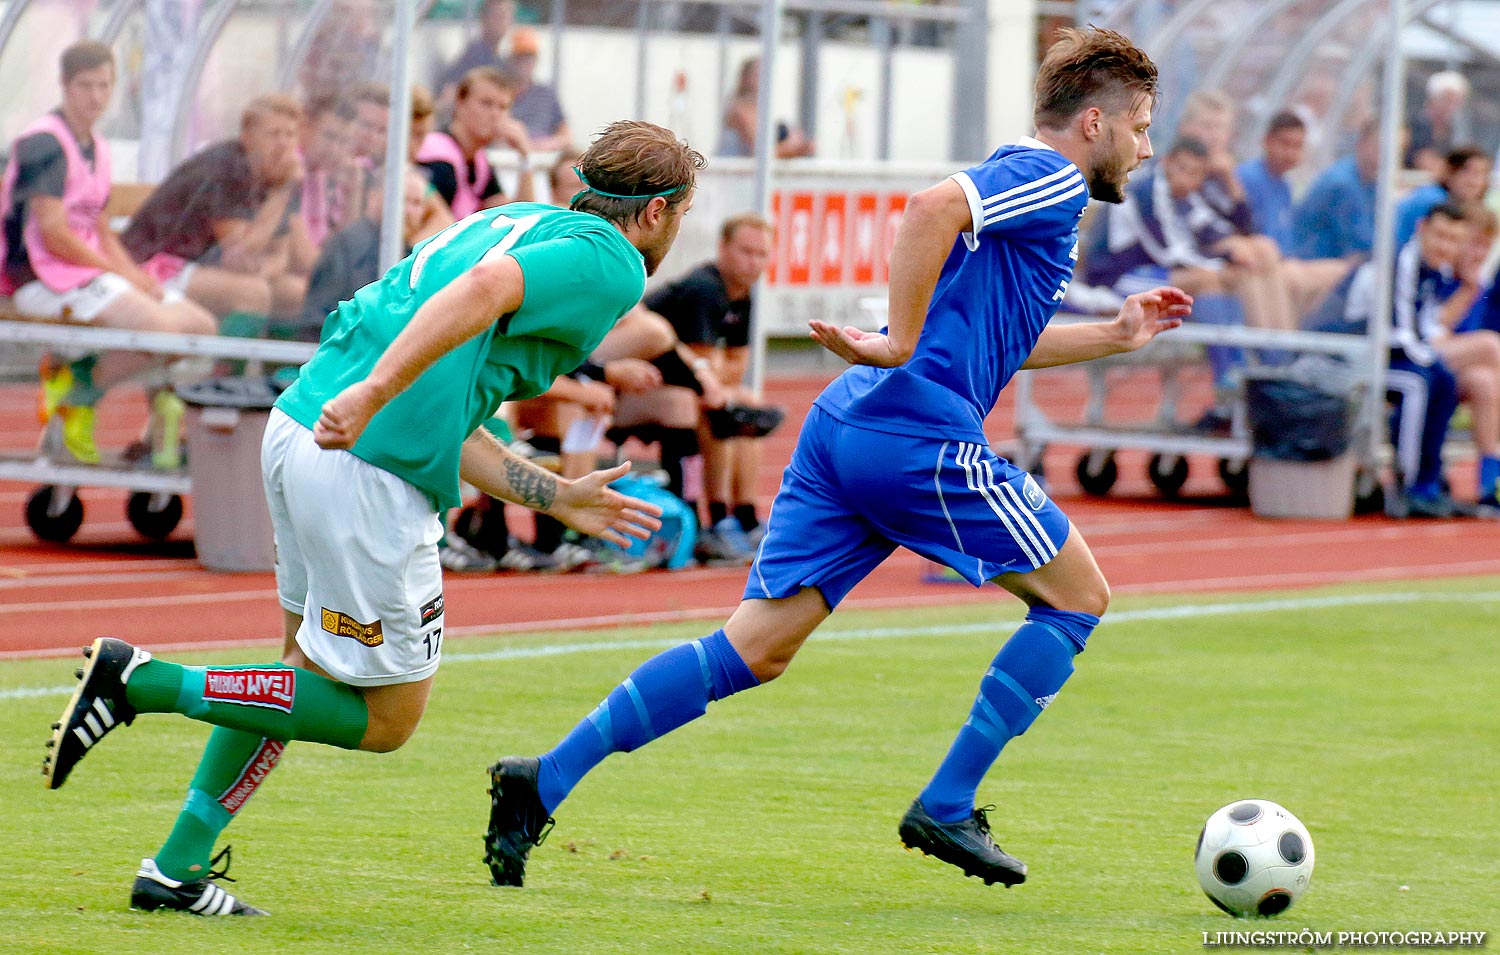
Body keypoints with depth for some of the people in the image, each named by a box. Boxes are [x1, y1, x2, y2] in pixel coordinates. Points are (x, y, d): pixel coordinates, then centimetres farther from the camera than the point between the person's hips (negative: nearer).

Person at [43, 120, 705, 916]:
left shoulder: (515, 223, 27)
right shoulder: (612, 264, 1)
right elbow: (484, 288, -21)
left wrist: (558, 499, 33)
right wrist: (373, 393, -29)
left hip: (298, 428, 9)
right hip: (369, 473, -9)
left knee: (311, 665, 25)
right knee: (386, 719, 4)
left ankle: (177, 867, 25)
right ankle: (140, 680, -4)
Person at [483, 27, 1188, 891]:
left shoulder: (1016, 185, 27)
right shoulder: (1051, 180, -4)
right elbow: (935, 206, -24)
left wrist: (1116, 336, 39)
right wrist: (902, 343, -23)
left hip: (843, 431, 9)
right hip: (921, 439, -9)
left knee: (756, 649, 3)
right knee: (1078, 599, 9)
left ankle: (547, 779, -6)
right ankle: (947, 807, 6)